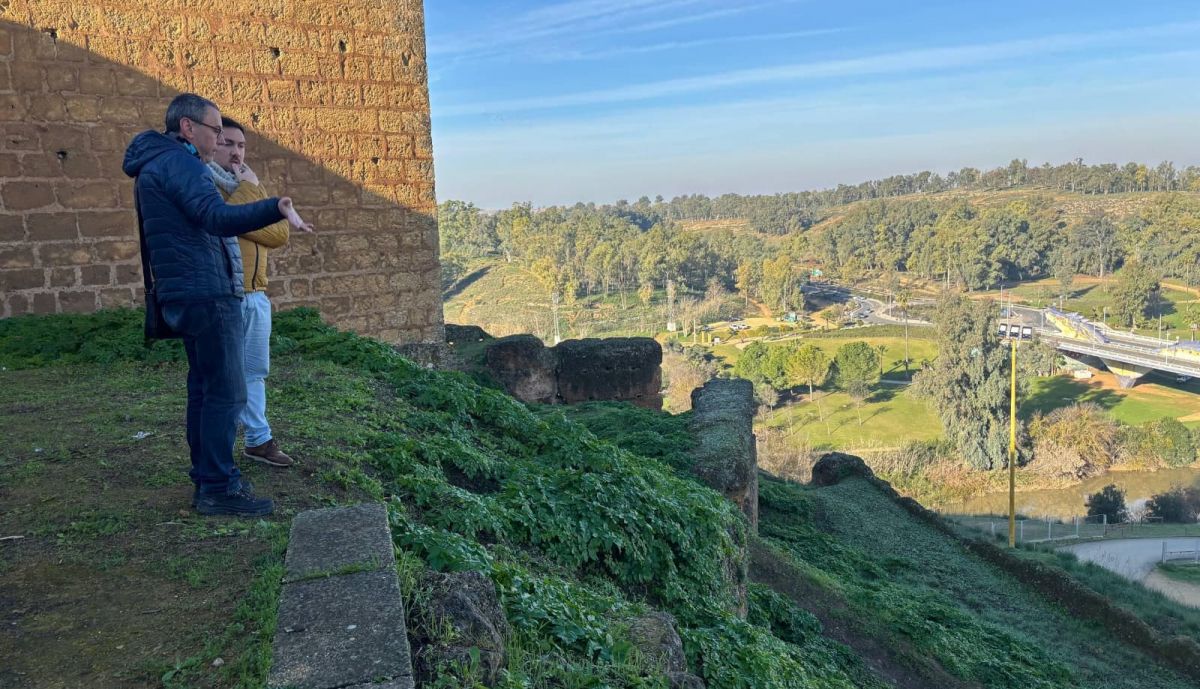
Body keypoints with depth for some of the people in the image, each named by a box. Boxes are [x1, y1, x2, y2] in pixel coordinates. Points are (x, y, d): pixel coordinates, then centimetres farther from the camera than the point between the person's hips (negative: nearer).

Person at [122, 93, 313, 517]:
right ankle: (218, 489, -4)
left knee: (204, 387, 14)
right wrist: (276, 209, -41)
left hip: (191, 294, 11)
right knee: (226, 392, -8)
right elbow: (217, 217, -29)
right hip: (207, 292, -11)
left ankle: (206, 480, 21)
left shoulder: (158, 165, 21)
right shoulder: (178, 162, -12)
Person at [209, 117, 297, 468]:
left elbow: (280, 233, 6)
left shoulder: (252, 183, 19)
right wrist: (247, 188, -12)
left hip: (256, 295, 7)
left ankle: (258, 440, 20)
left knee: (255, 372, 12)